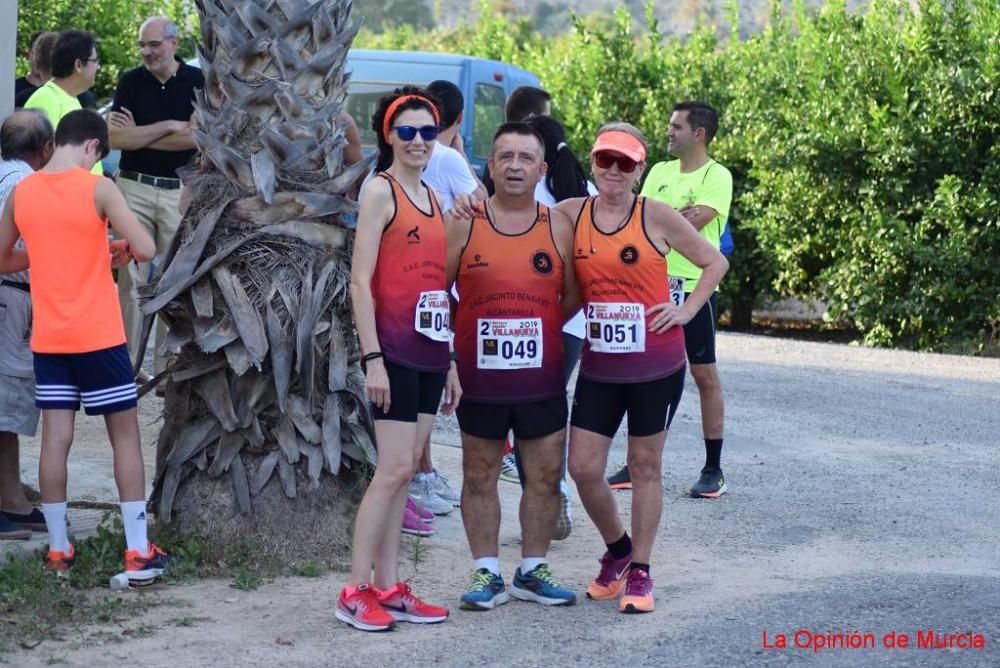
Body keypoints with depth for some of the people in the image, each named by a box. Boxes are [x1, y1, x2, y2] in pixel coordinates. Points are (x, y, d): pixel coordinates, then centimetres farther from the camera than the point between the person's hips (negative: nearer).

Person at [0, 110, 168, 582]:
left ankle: (58, 551, 10)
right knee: (125, 436, 4)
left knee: (55, 438, 6)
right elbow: (146, 249, -16)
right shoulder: (98, 188, -12)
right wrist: (120, 251, 5)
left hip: (48, 339, 4)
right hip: (98, 337, -4)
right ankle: (138, 553, 3)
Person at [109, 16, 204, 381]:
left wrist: (139, 135, -8)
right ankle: (126, 362, 5)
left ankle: (168, 366, 8)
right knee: (130, 277, 0)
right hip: (134, 187, 1)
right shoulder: (130, 82, 4)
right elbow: (116, 138, -7)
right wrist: (168, 126, -10)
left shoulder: (196, 81, 0)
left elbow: (196, 136, -12)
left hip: (179, 191, -1)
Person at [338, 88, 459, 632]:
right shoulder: (381, 190, -7)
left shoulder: (432, 198, 15)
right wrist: (372, 358, -18)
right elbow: (360, 281, -12)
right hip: (394, 350, -7)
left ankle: (389, 588, 13)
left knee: (406, 470, 9)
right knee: (394, 469, -9)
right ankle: (356, 591, -3)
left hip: (430, 352, 7)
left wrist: (450, 362, 16)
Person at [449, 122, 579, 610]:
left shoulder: (558, 227, 3)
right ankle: (487, 574, 15)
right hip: (480, 377, -1)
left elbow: (574, 297, 9)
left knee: (546, 475, 6)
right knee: (480, 476, 6)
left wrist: (539, 328, 2)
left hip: (542, 378, 1)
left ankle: (532, 571, 19)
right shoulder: (464, 223, -2)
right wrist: (459, 336, -2)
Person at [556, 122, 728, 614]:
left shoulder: (656, 216, -5)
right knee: (583, 468, 0)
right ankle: (617, 549, 26)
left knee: (645, 465, 7)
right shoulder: (570, 214, 2)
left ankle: (639, 572, 18)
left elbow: (714, 263, 4)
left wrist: (687, 310, -5)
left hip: (656, 364, -2)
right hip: (599, 365, 3)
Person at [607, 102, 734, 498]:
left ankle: (713, 469, 7)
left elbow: (693, 224, -18)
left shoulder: (717, 177, -6)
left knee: (704, 375, 1)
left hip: (694, 287, -6)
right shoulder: (660, 173, 14)